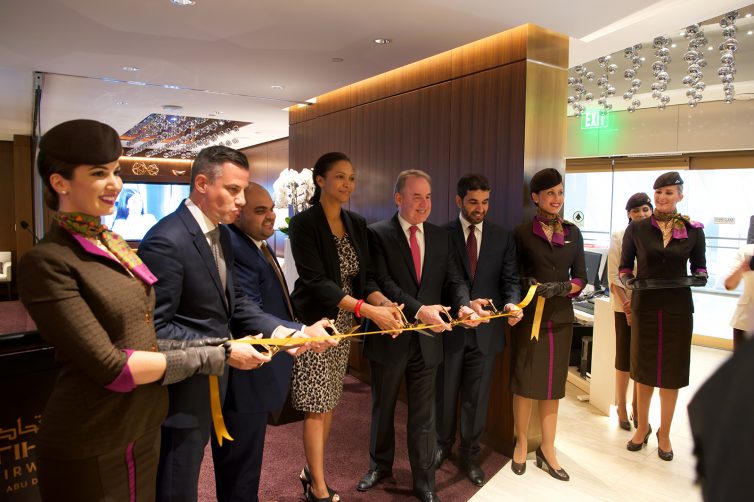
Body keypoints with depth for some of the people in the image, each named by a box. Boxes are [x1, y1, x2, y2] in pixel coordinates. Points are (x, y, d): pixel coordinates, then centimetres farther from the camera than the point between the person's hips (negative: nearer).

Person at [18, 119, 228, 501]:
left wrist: (217, 344, 0)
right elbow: (110, 366, -23)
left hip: (144, 427, 7)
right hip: (93, 449, -7)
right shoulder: (47, 262, -18)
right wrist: (202, 358, -16)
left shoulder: (114, 246, 5)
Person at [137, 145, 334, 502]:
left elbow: (233, 302, 3)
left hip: (207, 383, 9)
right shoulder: (166, 241, -24)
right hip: (181, 392, -9)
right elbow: (156, 327, -25)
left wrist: (285, 331, -12)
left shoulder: (219, 232, 5)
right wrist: (225, 351, -23)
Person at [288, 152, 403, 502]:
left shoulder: (357, 224, 7)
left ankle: (312, 471, 32)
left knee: (329, 403, 14)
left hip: (344, 324, 6)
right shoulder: (304, 223, -12)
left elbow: (364, 276, 4)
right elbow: (315, 280, -21)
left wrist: (383, 302, -17)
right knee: (318, 406, 1)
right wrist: (367, 310, -28)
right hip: (316, 322, -6)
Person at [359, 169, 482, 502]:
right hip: (390, 337, -2)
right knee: (383, 408, 19)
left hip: (427, 338, 3)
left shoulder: (441, 237, 5)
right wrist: (419, 310, -30)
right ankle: (380, 465, 43)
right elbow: (382, 283, -19)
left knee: (423, 415, 13)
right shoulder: (378, 234, -9)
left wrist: (463, 305, -20)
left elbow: (453, 280, 2)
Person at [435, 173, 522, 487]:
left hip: (486, 330, 1)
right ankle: (443, 444, 40)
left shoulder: (503, 238, 3)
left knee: (477, 398, 13)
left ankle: (470, 454, 33)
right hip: (451, 328, -1)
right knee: (446, 393, 16)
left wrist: (511, 303, -20)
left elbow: (510, 279, 0)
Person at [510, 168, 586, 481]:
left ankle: (547, 451, 23)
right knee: (525, 382, 5)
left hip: (560, 317, 3)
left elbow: (580, 278, 6)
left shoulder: (573, 233, 7)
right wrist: (527, 285, -19)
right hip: (528, 316, -3)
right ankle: (521, 444, 24)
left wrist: (561, 287, -13)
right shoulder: (522, 233, -2)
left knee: (553, 384, 10)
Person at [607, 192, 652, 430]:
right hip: (626, 304, -2)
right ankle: (622, 410, 19)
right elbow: (613, 276, -5)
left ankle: (638, 409, 23)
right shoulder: (619, 237, -2)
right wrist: (626, 304, -13)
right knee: (624, 358, 6)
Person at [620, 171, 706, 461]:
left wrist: (699, 276, -13)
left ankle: (664, 434, 27)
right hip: (644, 306, 0)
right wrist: (629, 281, -17)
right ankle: (642, 427, 31)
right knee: (643, 369, 12)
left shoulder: (693, 230, 1)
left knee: (671, 371, 9)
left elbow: (699, 266, 8)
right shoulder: (637, 229, -1)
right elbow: (624, 266, 3)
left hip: (678, 309, 0)